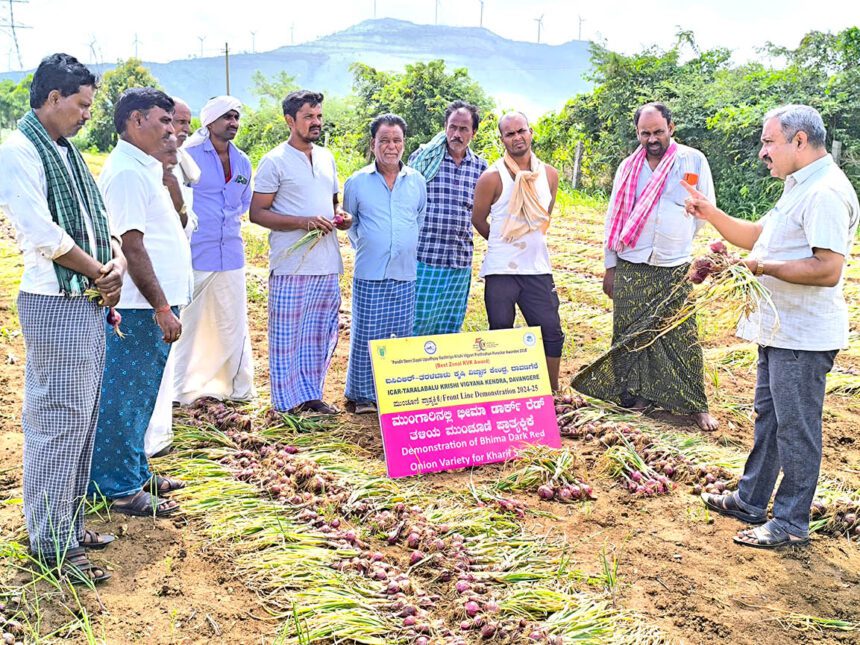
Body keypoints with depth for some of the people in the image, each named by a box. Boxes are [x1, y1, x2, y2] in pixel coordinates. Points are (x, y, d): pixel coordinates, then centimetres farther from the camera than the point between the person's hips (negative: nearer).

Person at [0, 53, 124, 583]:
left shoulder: (68, 153, 16)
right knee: (58, 421, -3)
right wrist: (99, 274, -10)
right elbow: (43, 236, -21)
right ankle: (52, 544, 8)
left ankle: (70, 524, 27)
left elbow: (101, 221, 15)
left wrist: (117, 262, -4)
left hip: (91, 303, 9)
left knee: (83, 419, 15)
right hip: (56, 305, -9)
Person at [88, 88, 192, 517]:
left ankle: (136, 474, 30)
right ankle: (120, 489, 9)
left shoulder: (144, 168, 16)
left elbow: (172, 219, 26)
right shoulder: (127, 172, -15)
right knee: (124, 397, -1)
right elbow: (132, 246, -21)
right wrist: (162, 307, -20)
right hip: (140, 309, -10)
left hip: (152, 306, 10)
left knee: (140, 396, 18)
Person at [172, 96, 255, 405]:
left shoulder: (242, 162, 12)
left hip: (231, 255, 5)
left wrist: (231, 224, 14)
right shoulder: (188, 156, -5)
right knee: (187, 324, 3)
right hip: (193, 255, -5)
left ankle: (236, 387, 23)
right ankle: (180, 391, 14)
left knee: (233, 324, 11)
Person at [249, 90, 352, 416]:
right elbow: (257, 212, -8)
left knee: (321, 334, 12)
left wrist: (340, 216, 2)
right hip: (291, 265, -6)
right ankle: (289, 400, 11)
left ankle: (311, 395, 24)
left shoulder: (327, 158, 15)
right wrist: (303, 222, -18)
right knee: (287, 335, 1)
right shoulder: (274, 162, -5)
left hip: (327, 264, 6)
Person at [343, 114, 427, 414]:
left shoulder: (417, 181, 7)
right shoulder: (356, 182, 2)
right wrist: (365, 247, 11)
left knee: (404, 336, 6)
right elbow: (349, 223, 14)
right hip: (369, 275, -2)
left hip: (406, 275, 2)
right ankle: (361, 395, 14)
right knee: (365, 336, 1)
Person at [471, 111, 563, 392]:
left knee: (551, 333, 6)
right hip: (500, 270, -3)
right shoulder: (492, 177, -9)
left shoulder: (549, 174, 4)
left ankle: (553, 393, 21)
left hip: (538, 268, 4)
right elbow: (478, 220, 3)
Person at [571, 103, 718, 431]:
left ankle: (697, 406, 9)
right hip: (630, 268, 2)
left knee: (683, 338, -1)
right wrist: (609, 266, 7)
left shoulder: (694, 161, 0)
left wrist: (678, 242, 12)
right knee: (629, 335, 6)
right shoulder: (629, 167, 6)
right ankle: (637, 395, 20)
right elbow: (614, 217, 9)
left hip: (674, 269, -2)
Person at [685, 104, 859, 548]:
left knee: (796, 429, 0)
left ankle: (791, 524, 12)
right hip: (778, 329, 11)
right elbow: (756, 236, 21)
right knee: (769, 417, 19)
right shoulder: (799, 188, 15)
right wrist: (711, 215, 8)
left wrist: (762, 267, -20)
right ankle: (750, 501, 33)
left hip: (803, 336, -11)